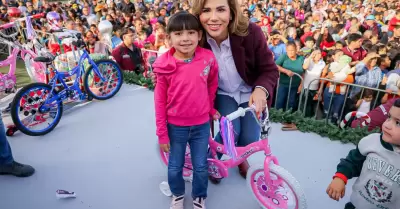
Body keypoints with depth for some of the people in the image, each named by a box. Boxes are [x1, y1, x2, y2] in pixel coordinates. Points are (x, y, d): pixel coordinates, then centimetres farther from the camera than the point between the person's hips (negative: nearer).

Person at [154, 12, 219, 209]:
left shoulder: (208, 59, -12)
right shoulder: (165, 65, -16)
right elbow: (160, 100, -8)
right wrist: (162, 133, -5)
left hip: (201, 125, 1)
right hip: (175, 127, -1)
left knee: (201, 167, 15)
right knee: (174, 167, 17)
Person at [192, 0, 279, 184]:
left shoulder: (251, 33, -25)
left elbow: (270, 70, -17)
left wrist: (261, 89, -38)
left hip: (250, 93, 1)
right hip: (222, 94, 0)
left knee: (249, 138, -10)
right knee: (230, 132, -22)